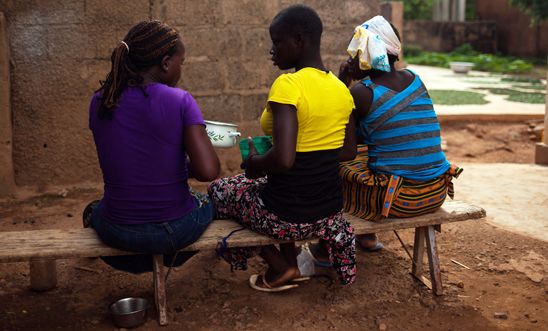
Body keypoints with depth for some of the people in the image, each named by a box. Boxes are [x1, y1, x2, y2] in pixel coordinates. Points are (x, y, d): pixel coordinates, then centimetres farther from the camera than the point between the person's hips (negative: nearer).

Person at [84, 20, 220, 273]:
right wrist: (186, 166, -2)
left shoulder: (99, 103, -4)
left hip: (117, 233, 3)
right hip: (175, 231, -2)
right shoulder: (179, 101, -16)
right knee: (206, 204, 34)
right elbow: (208, 171, -22)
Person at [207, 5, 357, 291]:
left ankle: (279, 267, 16)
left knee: (218, 190, 21)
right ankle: (291, 262, 30)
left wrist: (254, 164, -10)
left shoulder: (287, 85, -21)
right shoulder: (342, 89, 2)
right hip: (329, 211, 7)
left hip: (288, 216, -7)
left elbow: (283, 159, -30)